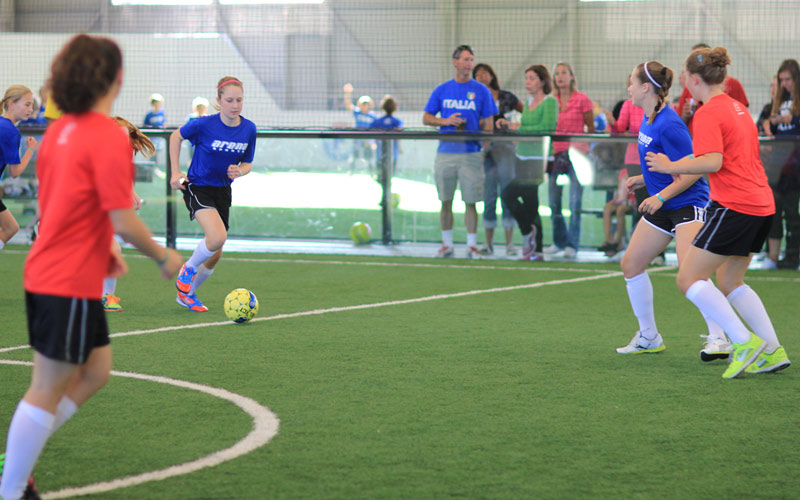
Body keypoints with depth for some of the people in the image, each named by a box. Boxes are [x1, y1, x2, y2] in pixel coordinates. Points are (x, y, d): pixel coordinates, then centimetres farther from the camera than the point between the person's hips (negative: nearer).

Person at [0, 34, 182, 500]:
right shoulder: (110, 137, -18)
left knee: (96, 371, 19)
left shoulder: (62, 129, 8)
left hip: (47, 273, 9)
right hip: (71, 284, -9)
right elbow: (123, 221, -19)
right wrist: (164, 257, -4)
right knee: (47, 391, -1)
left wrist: (103, 252, 20)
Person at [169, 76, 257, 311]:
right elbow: (176, 137, 0)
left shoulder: (249, 129, -6)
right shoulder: (204, 124, -18)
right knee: (218, 237, -28)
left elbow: (247, 164, 7)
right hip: (197, 188, -5)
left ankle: (187, 294, 33)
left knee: (215, 255, 9)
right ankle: (188, 269, 2)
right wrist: (175, 172, -4)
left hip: (223, 191, 5)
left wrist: (239, 172, -16)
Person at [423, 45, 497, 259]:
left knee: (470, 201, -2)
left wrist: (486, 149, -7)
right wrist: (445, 121, -8)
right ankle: (447, 244, 14)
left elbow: (488, 123, 4)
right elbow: (426, 118, 10)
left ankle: (472, 245, 4)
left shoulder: (481, 91, 4)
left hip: (471, 153, -2)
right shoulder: (442, 90, 8)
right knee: (445, 201, 5)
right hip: (445, 152, 2)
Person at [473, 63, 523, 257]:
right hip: (485, 149, 2)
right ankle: (488, 243, 9)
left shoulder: (506, 97, 6)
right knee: (489, 197, 2)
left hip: (505, 148, -1)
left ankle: (509, 243, -3)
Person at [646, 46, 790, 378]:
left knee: (689, 279, -3)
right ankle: (772, 351, 14)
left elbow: (712, 162, -22)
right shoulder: (738, 108, 17)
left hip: (734, 207, -9)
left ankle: (745, 342, -11)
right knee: (729, 282, 20)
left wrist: (671, 166, -11)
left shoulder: (708, 113, -10)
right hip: (761, 204, 9)